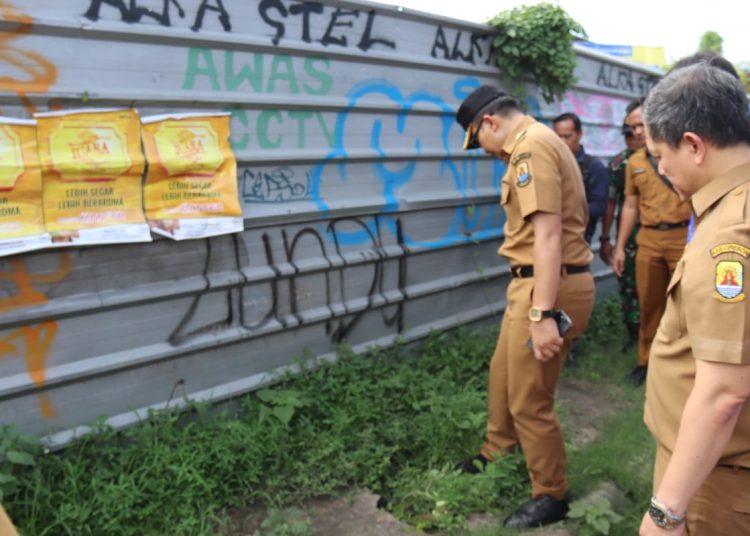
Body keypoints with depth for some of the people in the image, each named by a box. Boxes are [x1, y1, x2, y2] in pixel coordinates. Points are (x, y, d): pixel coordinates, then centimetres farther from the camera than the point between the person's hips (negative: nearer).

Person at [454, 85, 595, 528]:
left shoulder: (530, 146, -17)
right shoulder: (541, 141, 16)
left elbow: (548, 234, -26)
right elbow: (572, 218, 25)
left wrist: (543, 314, -29)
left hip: (550, 287, -11)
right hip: (543, 282, 11)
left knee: (530, 400, 2)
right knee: (504, 373, 25)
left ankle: (552, 497, 21)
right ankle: (496, 456, 45)